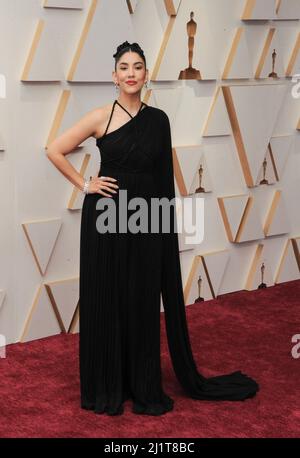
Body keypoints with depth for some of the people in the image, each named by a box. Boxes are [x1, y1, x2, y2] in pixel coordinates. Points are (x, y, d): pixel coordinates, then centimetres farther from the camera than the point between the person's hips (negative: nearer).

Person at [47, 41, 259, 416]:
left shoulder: (158, 120, 5)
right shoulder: (101, 117, -3)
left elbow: (164, 177, 9)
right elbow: (54, 150, -1)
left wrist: (168, 225, 5)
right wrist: (84, 184, -5)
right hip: (105, 218, -2)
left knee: (144, 302, 8)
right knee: (106, 300, 4)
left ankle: (144, 386, 21)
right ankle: (106, 387, 18)